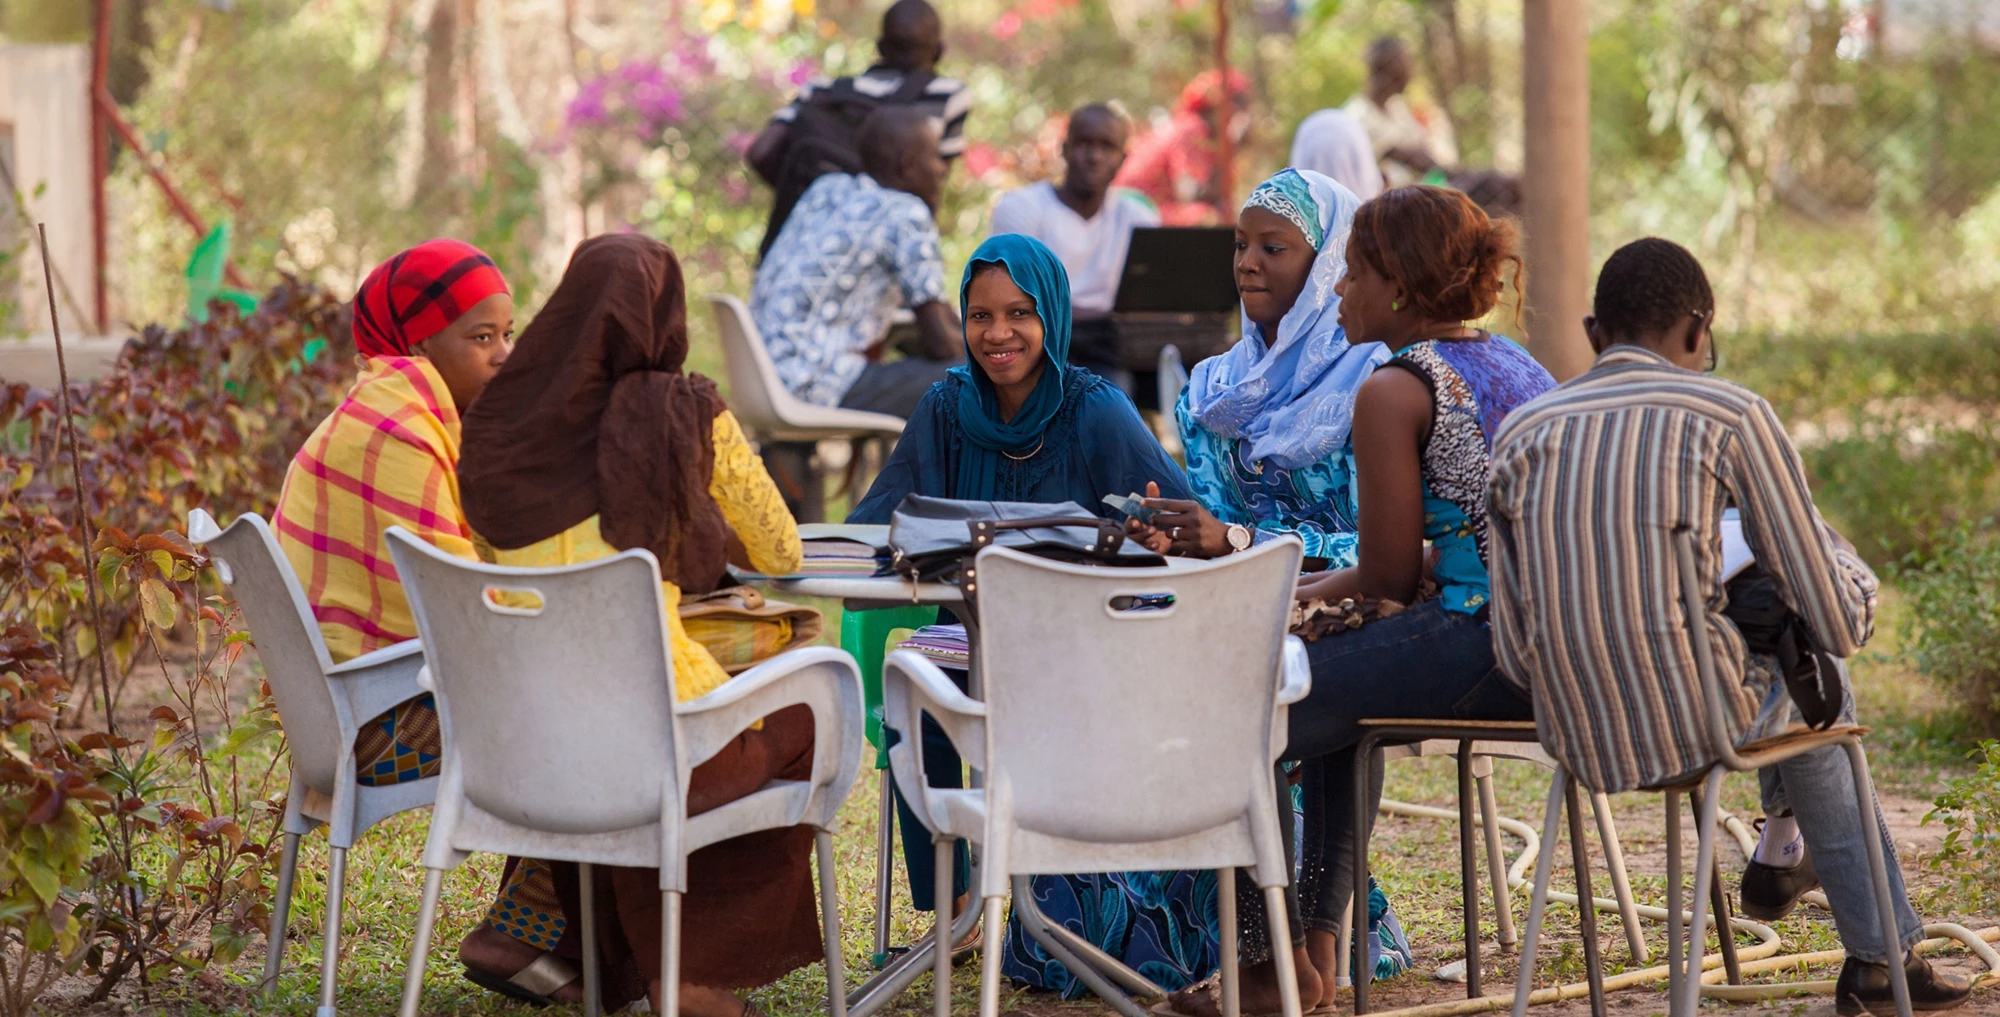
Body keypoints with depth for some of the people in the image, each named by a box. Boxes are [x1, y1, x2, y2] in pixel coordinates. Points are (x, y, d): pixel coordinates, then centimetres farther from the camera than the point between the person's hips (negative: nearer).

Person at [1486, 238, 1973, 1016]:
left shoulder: (1522, 432, 9)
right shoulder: (1731, 413, -3)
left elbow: (1515, 656, 7)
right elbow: (1839, 627, -1)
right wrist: (1849, 572, 23)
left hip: (1574, 740, 5)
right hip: (1702, 726, -5)